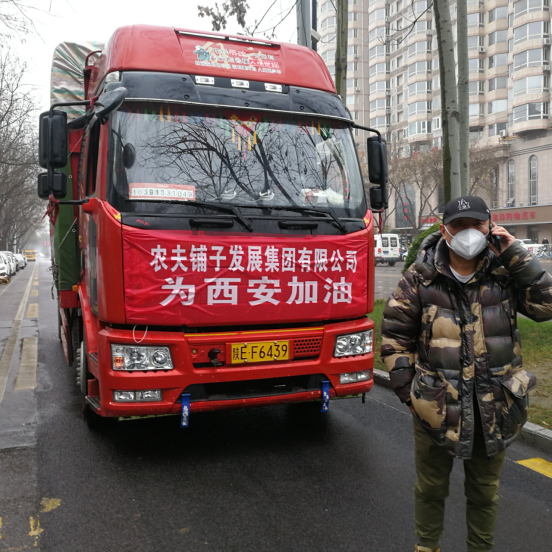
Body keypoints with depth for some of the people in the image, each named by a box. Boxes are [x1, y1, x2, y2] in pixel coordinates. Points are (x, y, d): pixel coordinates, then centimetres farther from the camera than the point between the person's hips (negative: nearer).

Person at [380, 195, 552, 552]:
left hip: (495, 408, 2)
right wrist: (406, 387, -4)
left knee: (485, 491, 20)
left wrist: (516, 254, -14)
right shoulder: (421, 278, -6)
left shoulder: (505, 273, -1)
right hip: (437, 405, -1)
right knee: (431, 486, 17)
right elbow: (395, 332, -2)